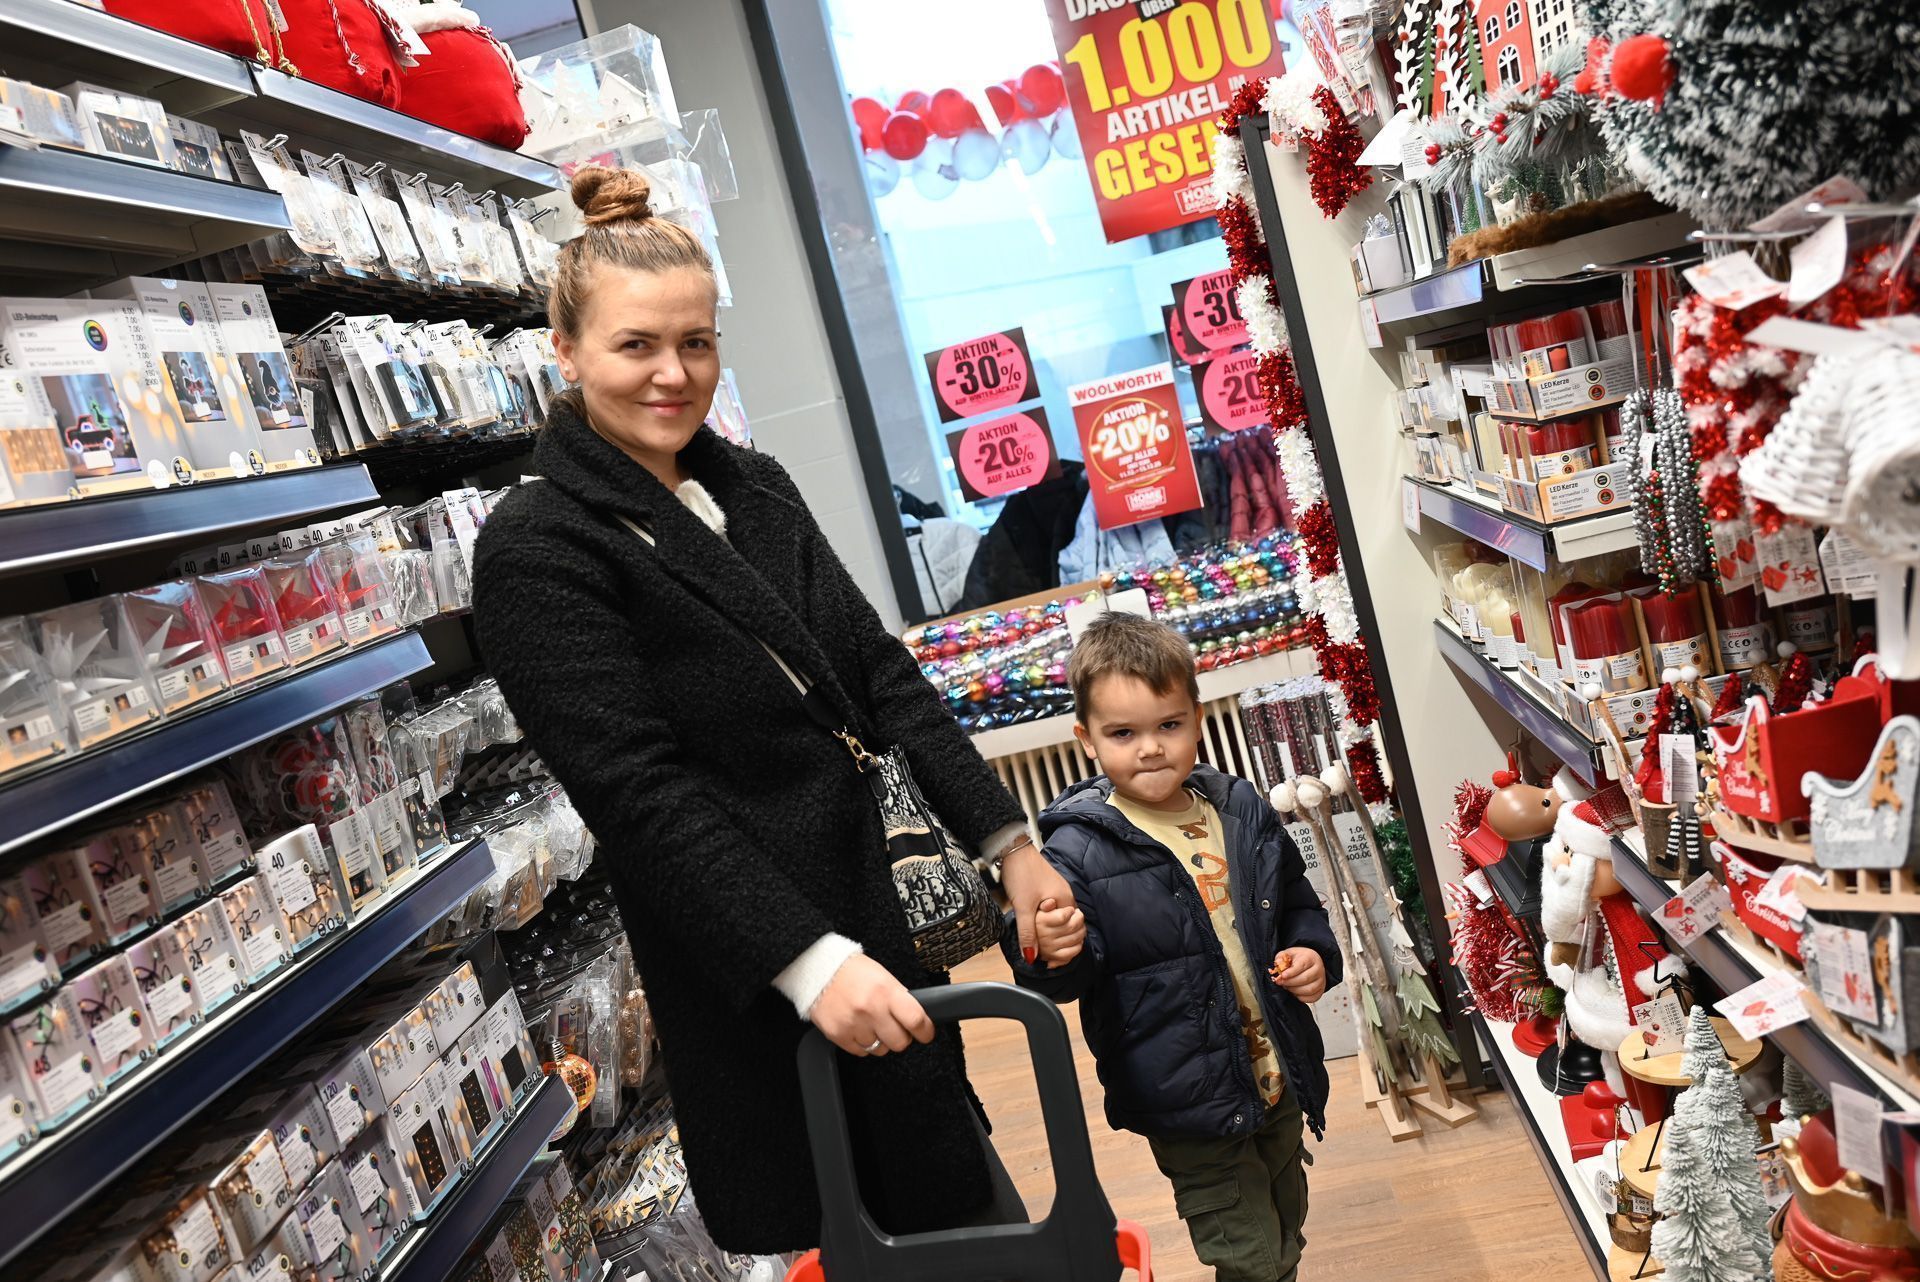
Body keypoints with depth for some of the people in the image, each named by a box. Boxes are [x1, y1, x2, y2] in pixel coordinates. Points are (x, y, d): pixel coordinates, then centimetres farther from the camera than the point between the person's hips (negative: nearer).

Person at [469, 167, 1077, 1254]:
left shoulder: (757, 489, 8)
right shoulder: (537, 553, -13)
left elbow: (879, 672, 6)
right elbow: (640, 791, -20)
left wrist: (1011, 842, 1)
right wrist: (808, 961, -25)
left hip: (876, 923, 7)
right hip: (757, 980, -7)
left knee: (966, 1198, 21)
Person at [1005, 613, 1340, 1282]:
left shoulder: (1241, 808, -1)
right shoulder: (1079, 848, -19)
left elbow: (1297, 902, 14)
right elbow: (1067, 978, -19)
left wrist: (1313, 953, -4)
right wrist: (1052, 955, -40)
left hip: (1279, 1077, 6)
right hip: (1188, 1104, -6)